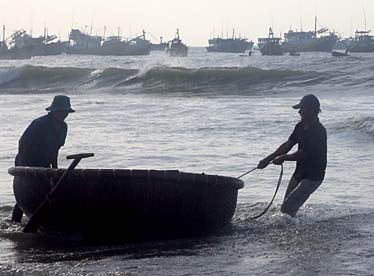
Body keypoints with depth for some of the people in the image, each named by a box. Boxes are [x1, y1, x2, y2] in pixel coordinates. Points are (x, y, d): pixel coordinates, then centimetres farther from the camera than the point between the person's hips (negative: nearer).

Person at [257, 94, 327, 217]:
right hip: (299, 173, 9)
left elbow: (303, 154, -23)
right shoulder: (301, 126, 5)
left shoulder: (318, 131, -23)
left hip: (313, 177, -9)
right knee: (288, 207, 14)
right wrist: (268, 159, 3)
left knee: (287, 208, -17)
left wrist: (283, 158, -9)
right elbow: (288, 145, 10)